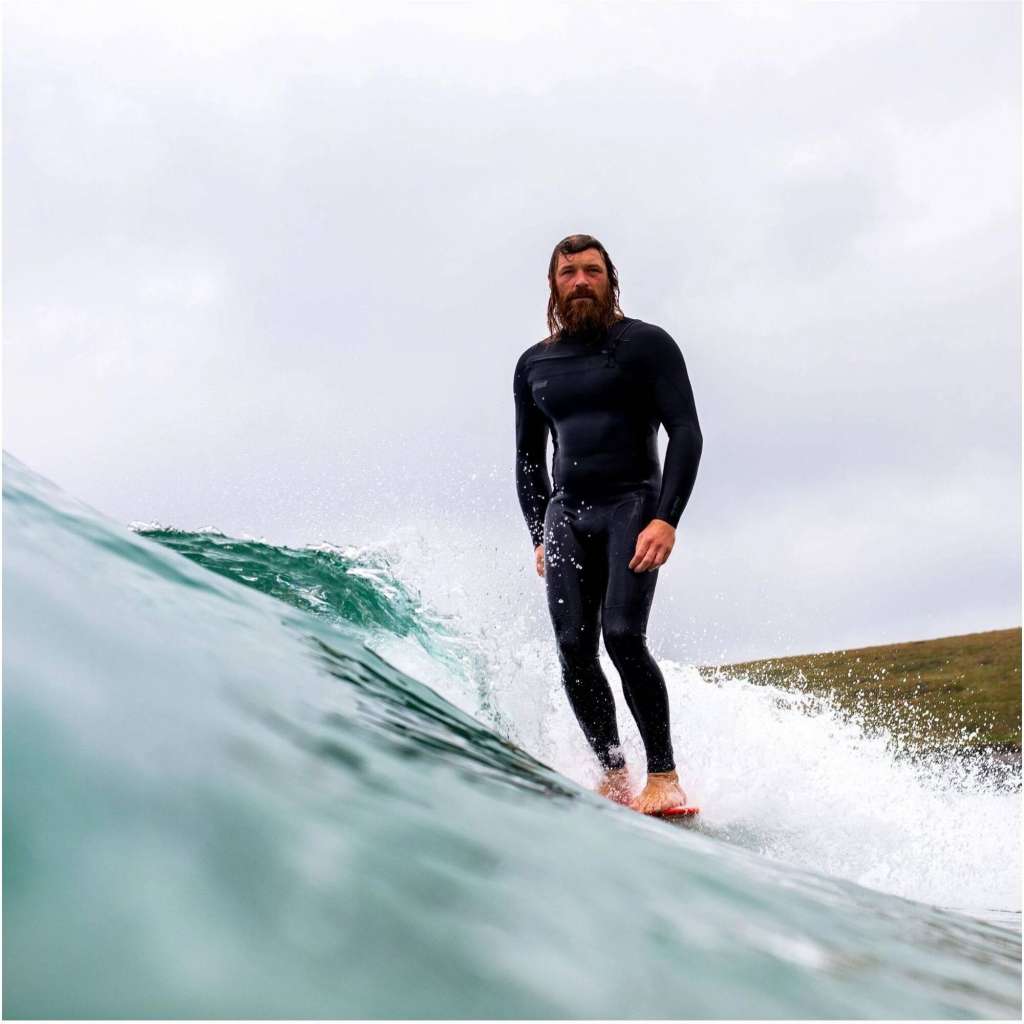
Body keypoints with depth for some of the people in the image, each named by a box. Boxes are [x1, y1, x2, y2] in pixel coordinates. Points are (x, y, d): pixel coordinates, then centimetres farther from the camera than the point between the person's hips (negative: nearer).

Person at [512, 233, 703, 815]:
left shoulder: (647, 344, 2)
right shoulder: (534, 365, 16)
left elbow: (686, 435, -6)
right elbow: (529, 460, 22)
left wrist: (666, 519, -18)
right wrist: (540, 537, 10)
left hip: (632, 505, -4)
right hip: (565, 513, 5)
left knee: (622, 635, -20)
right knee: (574, 649, -9)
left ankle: (665, 779, -12)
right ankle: (614, 776, -2)